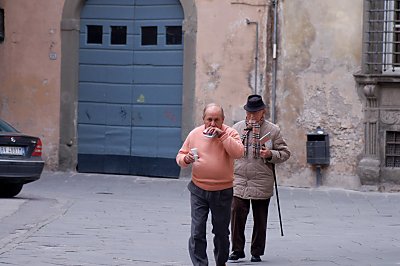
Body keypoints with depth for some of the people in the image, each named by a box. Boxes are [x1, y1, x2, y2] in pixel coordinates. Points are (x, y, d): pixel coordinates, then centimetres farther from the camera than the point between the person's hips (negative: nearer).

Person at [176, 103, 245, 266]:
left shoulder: (230, 133, -3)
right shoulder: (195, 134, 2)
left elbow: (238, 152, -20)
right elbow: (180, 156, 10)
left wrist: (222, 135, -22)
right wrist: (186, 159, -13)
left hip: (223, 192, -1)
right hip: (199, 191, 1)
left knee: (221, 232, 13)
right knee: (197, 232, -8)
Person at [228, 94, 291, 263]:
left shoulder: (272, 130, 3)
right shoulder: (237, 128, 8)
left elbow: (285, 153, 6)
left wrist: (271, 154, -13)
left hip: (262, 183, -1)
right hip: (239, 181, 1)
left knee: (260, 219, 5)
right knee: (237, 215, -7)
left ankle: (257, 252, 15)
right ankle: (237, 250, 4)